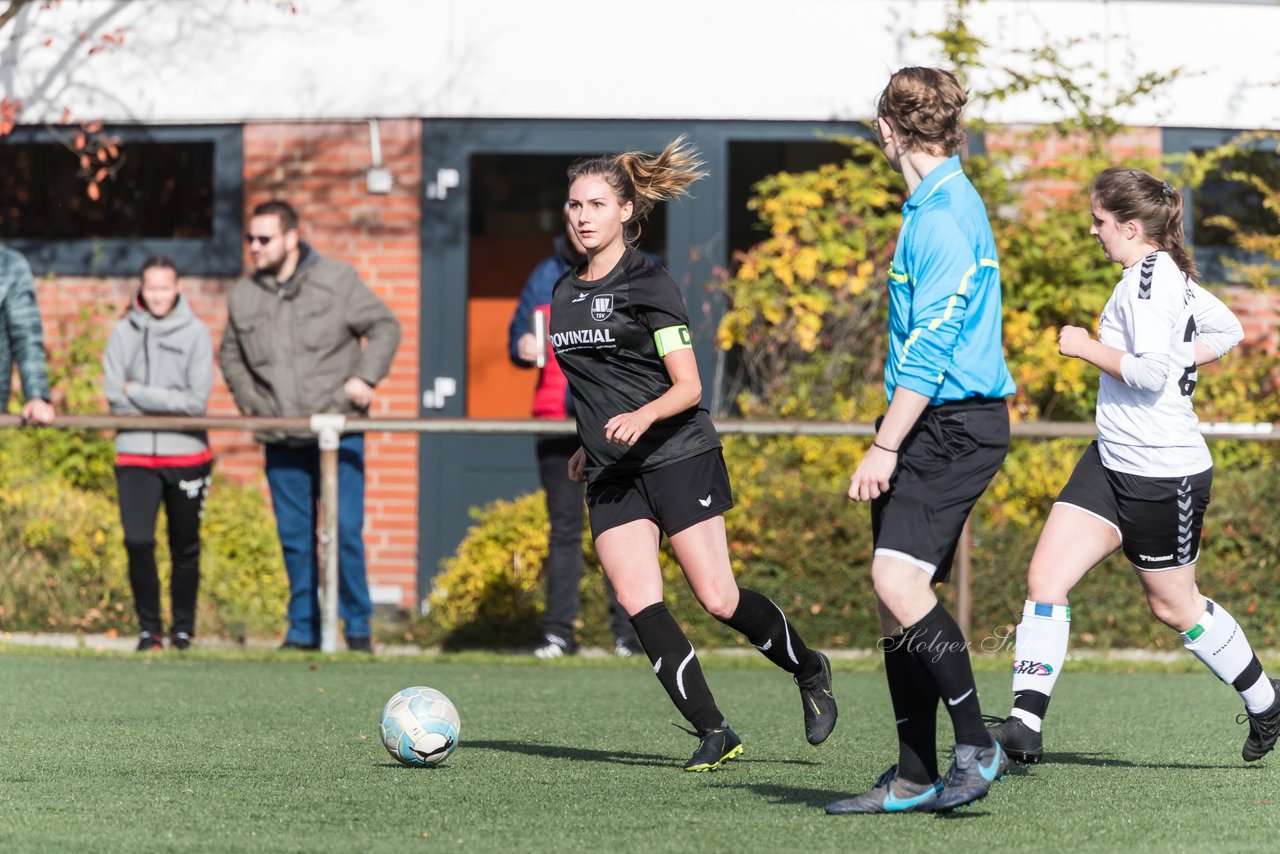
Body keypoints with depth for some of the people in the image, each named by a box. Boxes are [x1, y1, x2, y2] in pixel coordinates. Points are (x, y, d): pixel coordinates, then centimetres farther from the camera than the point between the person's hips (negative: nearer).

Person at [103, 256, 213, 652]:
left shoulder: (195, 333, -1)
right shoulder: (124, 332, 3)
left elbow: (196, 400, -9)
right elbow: (115, 397, -3)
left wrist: (138, 393, -9)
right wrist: (168, 403, -8)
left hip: (186, 455, 0)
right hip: (135, 455, 0)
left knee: (185, 546, 7)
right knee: (137, 542, -11)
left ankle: (183, 629, 20)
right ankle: (148, 628, 2)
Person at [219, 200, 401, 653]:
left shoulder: (337, 280, -1)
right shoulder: (243, 297, 8)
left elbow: (384, 326, 4)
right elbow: (230, 355, 22)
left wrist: (365, 377, -8)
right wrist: (251, 403, 8)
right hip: (282, 441, 3)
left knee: (346, 529, -7)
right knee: (294, 536, 6)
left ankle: (358, 626, 4)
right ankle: (303, 629, 15)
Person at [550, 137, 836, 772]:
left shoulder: (648, 285, -8)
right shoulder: (566, 292, 13)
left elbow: (688, 387, -12)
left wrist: (642, 417, -28)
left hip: (678, 457, -6)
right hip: (613, 474, 6)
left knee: (718, 599, -7)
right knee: (636, 600, -12)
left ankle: (809, 669, 20)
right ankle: (713, 732, -9)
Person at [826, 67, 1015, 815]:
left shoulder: (944, 214, -15)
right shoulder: (936, 205, 17)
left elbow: (931, 347, -20)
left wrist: (885, 447, -20)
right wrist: (890, 441, 24)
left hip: (953, 428, -10)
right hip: (933, 428, 10)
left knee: (899, 579, -20)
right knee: (899, 595, 8)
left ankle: (976, 746, -13)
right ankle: (914, 778, 11)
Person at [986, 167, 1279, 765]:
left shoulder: (1150, 278, -18)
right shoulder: (1169, 275, 12)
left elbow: (1150, 371, -27)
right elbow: (1226, 330, 25)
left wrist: (1088, 348, -15)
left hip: (1164, 472, -10)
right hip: (1112, 462, 10)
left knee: (1173, 605, 7)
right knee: (1045, 576, -4)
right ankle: (1025, 725, -8)